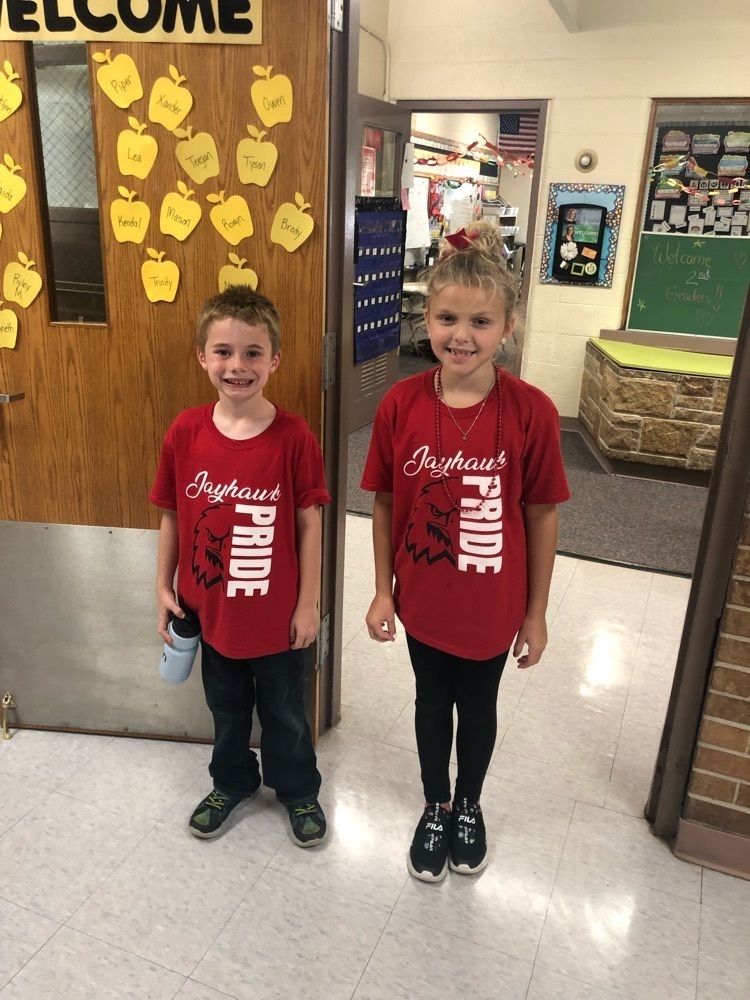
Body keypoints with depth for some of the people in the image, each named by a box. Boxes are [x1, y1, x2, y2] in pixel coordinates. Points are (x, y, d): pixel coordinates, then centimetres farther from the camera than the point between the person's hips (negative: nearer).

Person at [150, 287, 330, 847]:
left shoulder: (294, 437, -17)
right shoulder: (185, 433, -10)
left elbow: (310, 522, -11)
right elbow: (171, 515, 0)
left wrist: (309, 602, -8)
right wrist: (164, 586, 3)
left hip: (277, 613, -2)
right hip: (211, 608, 3)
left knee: (284, 711, 19)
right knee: (226, 707, 25)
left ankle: (299, 790, 45)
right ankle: (233, 784, 51)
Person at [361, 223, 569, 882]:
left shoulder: (531, 412, -17)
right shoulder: (400, 404, -13)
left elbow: (542, 517, -8)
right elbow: (385, 505, -3)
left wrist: (536, 612, -3)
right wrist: (382, 591, 0)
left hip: (492, 605, -1)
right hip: (423, 600, 1)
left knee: (478, 708, 21)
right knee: (432, 703, 22)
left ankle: (469, 807, 49)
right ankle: (436, 807, 48)